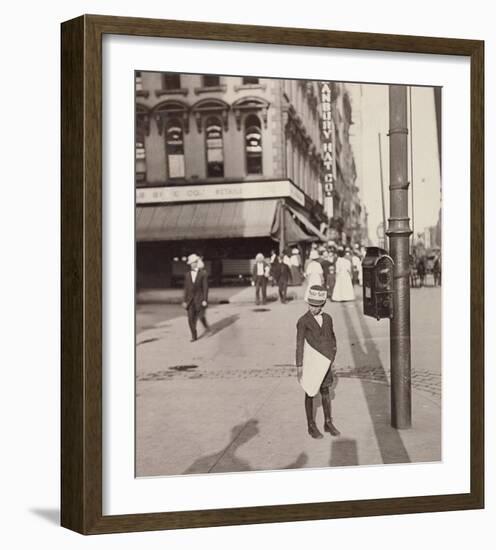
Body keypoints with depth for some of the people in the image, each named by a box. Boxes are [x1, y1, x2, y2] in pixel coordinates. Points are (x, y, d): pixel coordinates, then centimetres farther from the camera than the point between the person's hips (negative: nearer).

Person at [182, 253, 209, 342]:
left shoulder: (203, 274, -5)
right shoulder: (187, 275, 6)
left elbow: (205, 287, -7)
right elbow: (186, 289, 8)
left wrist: (205, 300, -13)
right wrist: (185, 301, 5)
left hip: (200, 299, -3)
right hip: (190, 299, 3)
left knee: (201, 316, 2)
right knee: (191, 318, -4)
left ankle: (205, 325, 36)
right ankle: (194, 336, 3)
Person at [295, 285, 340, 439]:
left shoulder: (327, 318, 2)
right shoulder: (303, 321, -13)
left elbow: (332, 338, 14)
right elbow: (299, 344, -13)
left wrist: (332, 357, 10)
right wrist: (299, 366, -13)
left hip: (324, 362, 5)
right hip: (310, 362, -5)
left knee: (325, 392, 14)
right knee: (310, 394, 6)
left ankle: (328, 423, 25)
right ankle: (311, 426, 16)